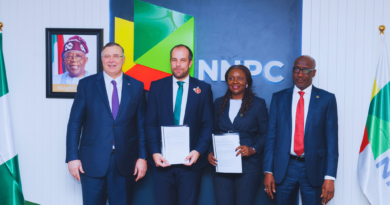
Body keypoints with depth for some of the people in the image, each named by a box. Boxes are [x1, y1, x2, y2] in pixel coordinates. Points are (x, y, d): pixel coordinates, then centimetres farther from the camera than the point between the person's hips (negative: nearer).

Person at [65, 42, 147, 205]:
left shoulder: (137, 86, 5)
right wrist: (72, 157, -5)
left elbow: (142, 125, 4)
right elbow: (74, 123, 0)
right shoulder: (86, 84, 2)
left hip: (125, 162, 1)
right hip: (92, 161, -1)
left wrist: (142, 157, -1)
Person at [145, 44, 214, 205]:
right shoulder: (156, 86, 5)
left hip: (190, 161, -1)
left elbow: (208, 125, 1)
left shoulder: (203, 89, 4)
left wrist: (198, 151, -12)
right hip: (162, 160, 1)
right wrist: (154, 152, -9)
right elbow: (150, 123, 2)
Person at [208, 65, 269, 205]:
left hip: (248, 167, -2)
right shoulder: (219, 103, 13)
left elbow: (265, 133, 1)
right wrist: (210, 153, -2)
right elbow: (213, 132, 14)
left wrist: (253, 149, -15)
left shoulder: (258, 104, 3)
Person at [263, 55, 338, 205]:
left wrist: (330, 177, -9)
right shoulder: (279, 98, 5)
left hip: (313, 167, -1)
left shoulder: (327, 99, 0)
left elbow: (332, 139, -3)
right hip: (284, 167, 2)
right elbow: (271, 135, 4)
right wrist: (268, 171, -1)